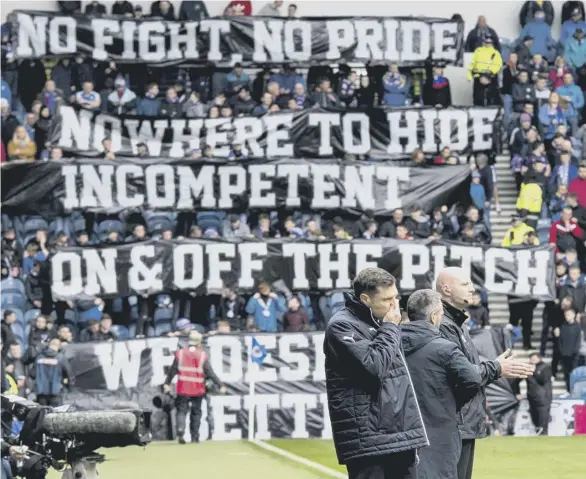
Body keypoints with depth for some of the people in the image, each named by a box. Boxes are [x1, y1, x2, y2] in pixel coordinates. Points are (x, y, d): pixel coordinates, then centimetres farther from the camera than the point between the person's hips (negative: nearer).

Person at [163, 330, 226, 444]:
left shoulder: (180, 353, -3)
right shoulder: (202, 355, -7)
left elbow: (173, 370, 2)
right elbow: (210, 373, -9)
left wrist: (167, 383, 12)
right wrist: (220, 385, -4)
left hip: (183, 389, 0)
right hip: (197, 390, 0)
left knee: (182, 410, 5)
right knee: (196, 413, 13)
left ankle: (180, 431, -19)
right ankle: (195, 437, 16)